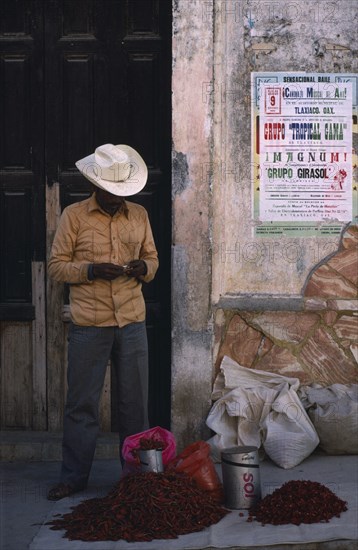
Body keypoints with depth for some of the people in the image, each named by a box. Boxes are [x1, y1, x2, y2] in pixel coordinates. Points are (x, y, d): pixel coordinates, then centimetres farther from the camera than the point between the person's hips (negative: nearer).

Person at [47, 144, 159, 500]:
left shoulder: (139, 215, 10)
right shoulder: (74, 216, 0)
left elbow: (152, 258, 18)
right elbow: (56, 266, -1)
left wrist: (144, 267, -6)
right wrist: (91, 270, -18)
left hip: (132, 322, 3)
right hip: (88, 324, -3)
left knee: (135, 401, 9)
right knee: (81, 403, 3)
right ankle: (73, 476, 15)